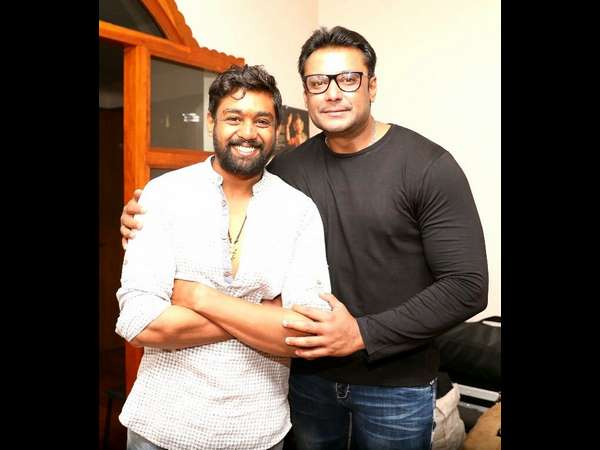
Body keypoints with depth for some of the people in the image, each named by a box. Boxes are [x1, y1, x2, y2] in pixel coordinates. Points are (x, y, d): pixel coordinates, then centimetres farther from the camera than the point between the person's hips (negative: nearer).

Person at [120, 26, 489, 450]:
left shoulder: (428, 166, -13)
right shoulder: (288, 167, -2)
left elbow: (467, 286, -15)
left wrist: (363, 334, -22)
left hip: (396, 386, -3)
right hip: (310, 375, 4)